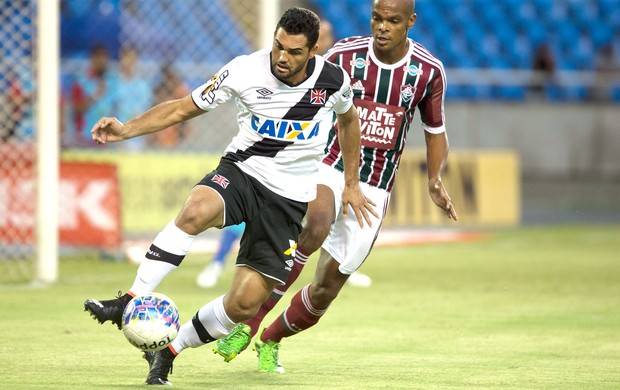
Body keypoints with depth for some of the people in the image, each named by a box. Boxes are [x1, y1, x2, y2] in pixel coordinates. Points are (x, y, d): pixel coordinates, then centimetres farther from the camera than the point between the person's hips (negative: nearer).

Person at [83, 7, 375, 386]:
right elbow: (183, 108, -6)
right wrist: (126, 129, -19)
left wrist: (352, 184, 18)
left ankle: (169, 352, 13)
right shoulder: (246, 71, -12)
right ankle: (128, 303, -32)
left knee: (244, 304, -8)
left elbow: (349, 120, 17)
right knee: (195, 211, -38)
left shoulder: (334, 80, -7)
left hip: (289, 199, 1)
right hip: (240, 171, -1)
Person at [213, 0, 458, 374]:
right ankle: (247, 324, -26)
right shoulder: (344, 55, -7)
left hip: (375, 189, 2)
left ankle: (271, 341, 30)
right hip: (329, 167, -2)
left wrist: (435, 180, -7)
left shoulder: (429, 71, -3)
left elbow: (436, 132, 11)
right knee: (314, 228, -36)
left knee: (327, 287, 1)